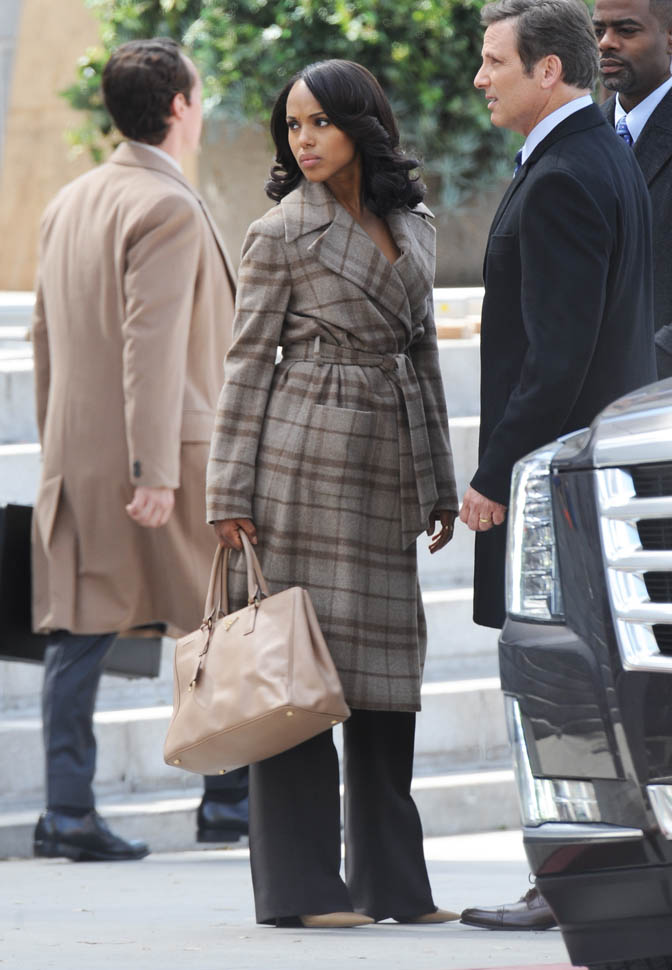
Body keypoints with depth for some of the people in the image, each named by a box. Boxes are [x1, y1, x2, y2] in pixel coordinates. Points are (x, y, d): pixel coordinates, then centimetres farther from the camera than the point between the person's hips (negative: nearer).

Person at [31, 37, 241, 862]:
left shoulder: (68, 204, 13)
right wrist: (155, 470, -22)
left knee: (80, 629, 4)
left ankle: (67, 813, 0)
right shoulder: (168, 209, -13)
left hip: (76, 455, 7)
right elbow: (152, 347, -20)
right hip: (162, 453, -7)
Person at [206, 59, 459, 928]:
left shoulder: (412, 227, 14)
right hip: (306, 454, -6)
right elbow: (246, 361, -3)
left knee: (387, 662, 6)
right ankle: (301, 883, -5)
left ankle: (392, 880, 10)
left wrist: (439, 481, 17)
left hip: (388, 463, 6)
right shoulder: (282, 234, -2)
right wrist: (230, 491, -9)